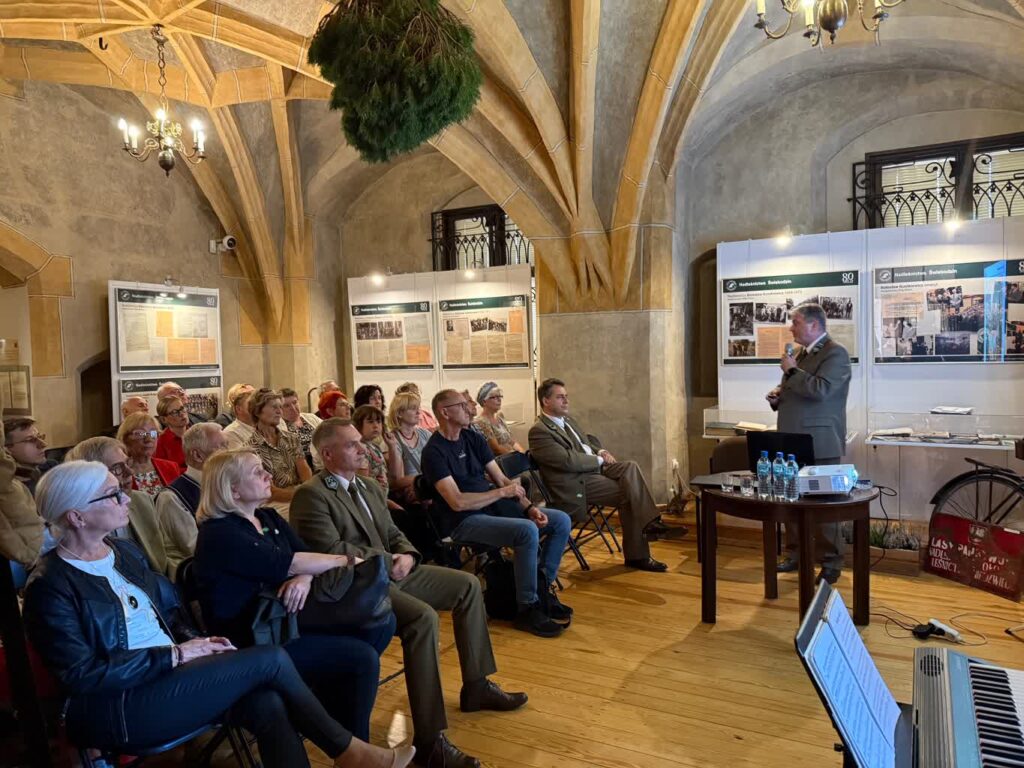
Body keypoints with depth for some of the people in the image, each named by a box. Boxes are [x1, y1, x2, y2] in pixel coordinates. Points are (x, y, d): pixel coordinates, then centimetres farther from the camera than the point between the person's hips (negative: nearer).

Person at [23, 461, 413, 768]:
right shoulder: (51, 585, -13)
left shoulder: (123, 551, 10)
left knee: (267, 703, -23)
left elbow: (169, 607, 18)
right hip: (114, 708, -7)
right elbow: (82, 674, -18)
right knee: (271, 659, -19)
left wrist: (194, 639, -3)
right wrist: (175, 654, -17)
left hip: (164, 673, 7)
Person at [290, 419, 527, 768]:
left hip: (390, 572, 10)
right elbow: (331, 551, -22)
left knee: (468, 585, 7)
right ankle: (430, 740, -25)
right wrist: (387, 560, -15)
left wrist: (407, 556, -4)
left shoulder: (370, 487, 16)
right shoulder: (310, 495, -12)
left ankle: (476, 686, 18)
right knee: (423, 617, -33)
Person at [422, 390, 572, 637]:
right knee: (527, 531, -31)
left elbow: (501, 479, 10)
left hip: (494, 506, 8)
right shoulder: (434, 452, -12)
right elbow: (457, 502, -21)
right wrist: (503, 492, -13)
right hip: (463, 521, -8)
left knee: (561, 521, -2)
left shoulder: (473, 438, 12)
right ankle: (527, 609, -14)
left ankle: (543, 588, 11)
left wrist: (529, 507, -5)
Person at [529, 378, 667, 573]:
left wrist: (601, 451, 8)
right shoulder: (539, 431, -13)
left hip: (595, 468, 9)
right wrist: (599, 459, -10)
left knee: (630, 467, -16)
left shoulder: (568, 420, 17)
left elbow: (587, 440, 31)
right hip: (577, 483, -8)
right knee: (628, 494, -19)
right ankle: (636, 555, -7)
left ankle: (649, 522, -18)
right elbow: (568, 461, -22)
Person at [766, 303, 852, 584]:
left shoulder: (836, 353, -10)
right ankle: (795, 554, 26)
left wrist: (791, 371, -15)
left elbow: (820, 390, -25)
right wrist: (777, 396, 6)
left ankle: (831, 564, 11)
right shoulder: (802, 353, 16)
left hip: (819, 444, -8)